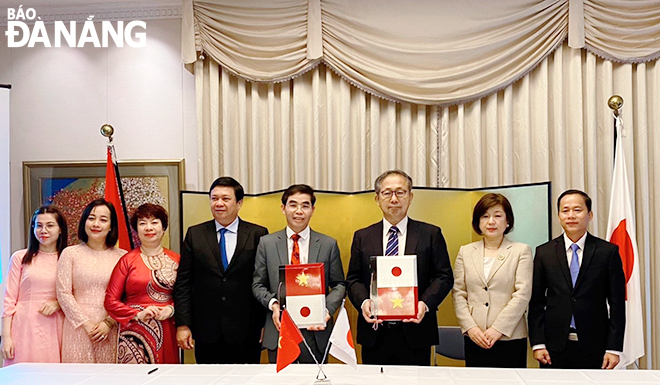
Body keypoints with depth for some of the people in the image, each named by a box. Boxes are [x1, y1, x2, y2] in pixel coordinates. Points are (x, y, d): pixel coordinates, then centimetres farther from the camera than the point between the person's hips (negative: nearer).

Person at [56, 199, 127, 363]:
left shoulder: (122, 257, 4)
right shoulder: (70, 254, 4)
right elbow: (63, 293, 0)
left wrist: (109, 323, -9)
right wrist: (85, 323, -6)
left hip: (110, 329, 1)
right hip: (78, 327, 0)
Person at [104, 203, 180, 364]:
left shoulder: (176, 260, 6)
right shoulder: (127, 260, 1)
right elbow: (111, 301, 1)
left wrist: (171, 309, -6)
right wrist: (138, 314, -10)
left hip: (166, 331, 2)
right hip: (135, 333, -2)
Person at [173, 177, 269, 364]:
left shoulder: (258, 234, 1)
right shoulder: (194, 234, 6)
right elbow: (183, 283, 4)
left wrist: (266, 325, -2)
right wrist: (182, 324, -2)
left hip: (246, 334, -1)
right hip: (206, 333, 2)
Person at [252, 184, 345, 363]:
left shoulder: (329, 244, 4)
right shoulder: (266, 243, 5)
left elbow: (339, 285, 5)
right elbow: (258, 284, 7)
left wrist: (327, 309, -13)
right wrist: (273, 304, -12)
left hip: (316, 331, 0)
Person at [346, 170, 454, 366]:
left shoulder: (431, 234, 4)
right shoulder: (362, 237, 9)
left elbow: (444, 276, 2)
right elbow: (353, 279, 9)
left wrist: (425, 303, -14)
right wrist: (364, 302, -11)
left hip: (415, 333, -1)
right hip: (374, 335, 1)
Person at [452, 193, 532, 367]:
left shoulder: (521, 251, 4)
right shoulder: (465, 252, 11)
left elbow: (522, 294, -5)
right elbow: (458, 294, 7)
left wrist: (498, 329, -11)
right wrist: (470, 327, -6)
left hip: (510, 338, -2)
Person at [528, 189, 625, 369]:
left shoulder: (608, 251, 1)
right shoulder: (544, 253, 4)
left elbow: (617, 303, 0)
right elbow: (536, 302, 4)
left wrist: (614, 348, -5)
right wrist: (537, 343, -2)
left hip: (594, 348, -1)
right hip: (555, 347, 1)